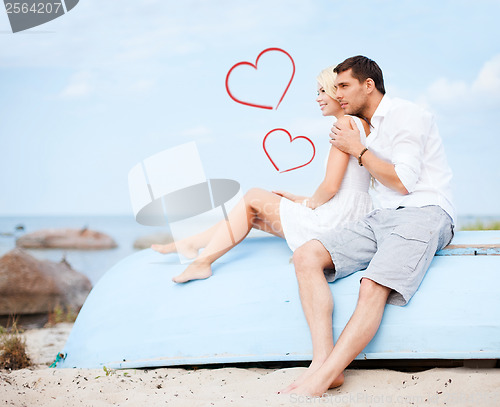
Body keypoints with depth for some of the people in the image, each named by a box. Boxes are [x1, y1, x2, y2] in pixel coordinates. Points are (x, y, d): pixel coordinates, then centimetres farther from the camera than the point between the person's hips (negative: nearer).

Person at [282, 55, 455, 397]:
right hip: (381, 217, 8)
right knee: (306, 256, -14)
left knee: (374, 287, -33)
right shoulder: (370, 128, 23)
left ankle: (320, 380, -37)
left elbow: (402, 181, -10)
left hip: (423, 214, -8)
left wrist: (357, 149, 0)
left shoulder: (406, 115, -2)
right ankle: (323, 360, -27)